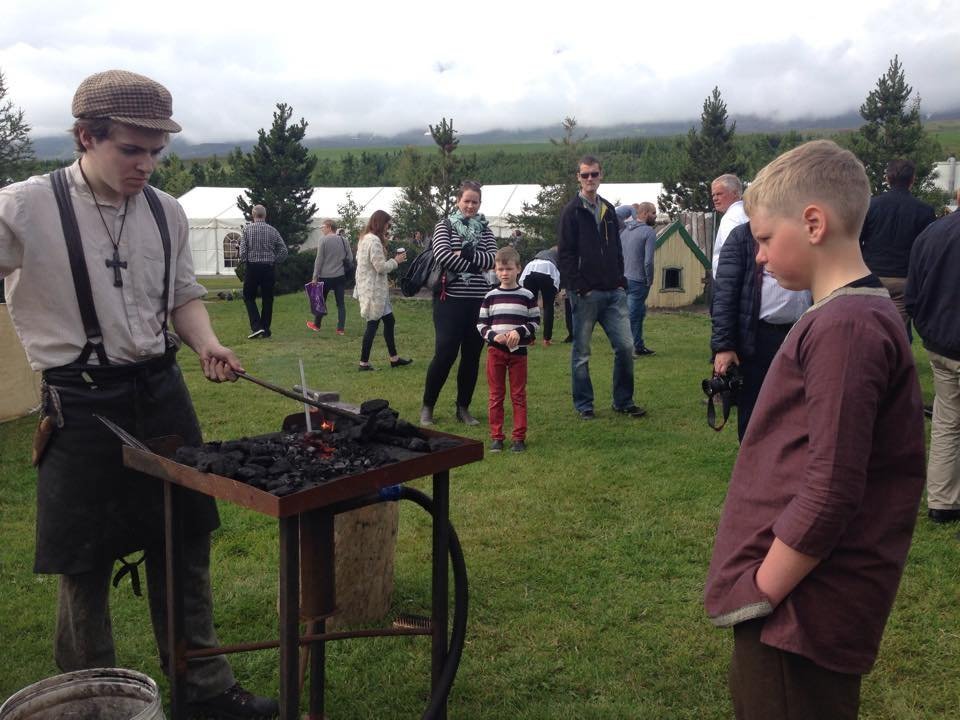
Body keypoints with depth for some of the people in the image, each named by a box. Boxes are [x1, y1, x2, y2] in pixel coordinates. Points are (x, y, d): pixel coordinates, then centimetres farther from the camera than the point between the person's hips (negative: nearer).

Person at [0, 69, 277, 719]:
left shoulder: (167, 212, 4)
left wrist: (207, 344, -2)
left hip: (163, 394, 5)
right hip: (80, 406, -4)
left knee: (185, 548, 13)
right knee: (86, 567, 8)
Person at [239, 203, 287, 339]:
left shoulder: (247, 229, -5)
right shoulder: (272, 230, 2)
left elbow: (242, 250, -11)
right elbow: (284, 250, 0)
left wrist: (243, 261, 6)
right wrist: (274, 261, 10)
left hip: (252, 267, -2)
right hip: (269, 268, 2)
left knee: (249, 297, 10)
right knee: (267, 299, 10)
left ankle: (256, 326, -6)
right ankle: (265, 330, 13)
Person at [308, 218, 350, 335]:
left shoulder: (323, 240, -10)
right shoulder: (343, 240, 3)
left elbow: (319, 260, -10)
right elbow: (350, 258, 7)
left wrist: (315, 276, -5)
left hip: (325, 276, -3)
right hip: (340, 276, 3)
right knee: (340, 302, 5)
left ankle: (316, 325, 26)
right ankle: (340, 329, 3)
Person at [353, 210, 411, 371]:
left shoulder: (365, 238, 14)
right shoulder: (374, 240, -19)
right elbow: (381, 267, -20)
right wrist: (396, 261, -5)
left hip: (371, 288, 10)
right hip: (374, 290, -10)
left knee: (389, 320, 14)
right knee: (373, 324, -3)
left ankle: (394, 358, 21)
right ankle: (364, 362, 4)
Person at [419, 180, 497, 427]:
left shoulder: (485, 229, 12)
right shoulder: (445, 225, 3)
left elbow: (494, 259, -4)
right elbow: (442, 255, -14)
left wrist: (467, 254, -16)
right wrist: (474, 266, -10)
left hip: (479, 300, 4)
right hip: (450, 299, -4)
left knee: (472, 355, 7)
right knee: (445, 353, -6)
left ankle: (463, 408, 20)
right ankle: (427, 406, 9)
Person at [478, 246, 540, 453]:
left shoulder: (527, 296, 0)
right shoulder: (491, 296, 3)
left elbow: (535, 321, 1)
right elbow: (481, 323, 4)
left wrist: (520, 332, -16)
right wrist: (493, 336, -14)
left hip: (518, 351, -1)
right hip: (495, 350, 1)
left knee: (518, 395, 4)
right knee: (496, 395, 7)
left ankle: (519, 437, 11)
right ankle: (496, 436, 13)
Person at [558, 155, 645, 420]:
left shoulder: (609, 210, 16)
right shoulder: (571, 212, -3)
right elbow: (566, 255, -8)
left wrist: (620, 281, 8)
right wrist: (580, 288, -14)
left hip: (613, 292, 5)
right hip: (585, 294, -5)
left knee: (625, 346, 2)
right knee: (582, 352, 3)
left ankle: (623, 401, 14)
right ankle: (583, 405, 14)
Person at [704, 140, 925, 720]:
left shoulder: (843, 328, -22)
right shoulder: (868, 313, 11)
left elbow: (829, 493, -26)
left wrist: (760, 593, -16)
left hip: (797, 615, -10)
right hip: (804, 603, 10)